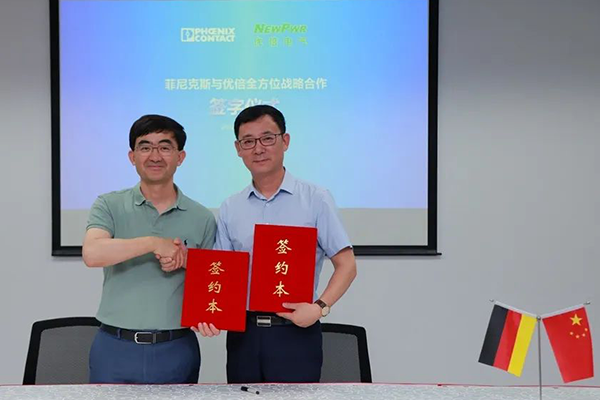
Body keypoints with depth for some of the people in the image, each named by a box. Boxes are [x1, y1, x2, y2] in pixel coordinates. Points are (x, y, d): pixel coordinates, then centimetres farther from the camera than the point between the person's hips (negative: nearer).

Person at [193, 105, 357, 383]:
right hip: (242, 334, 4)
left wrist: (320, 307, -18)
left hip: (296, 334, -3)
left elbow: (346, 265, -4)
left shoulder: (315, 200, -3)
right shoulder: (230, 209, 8)